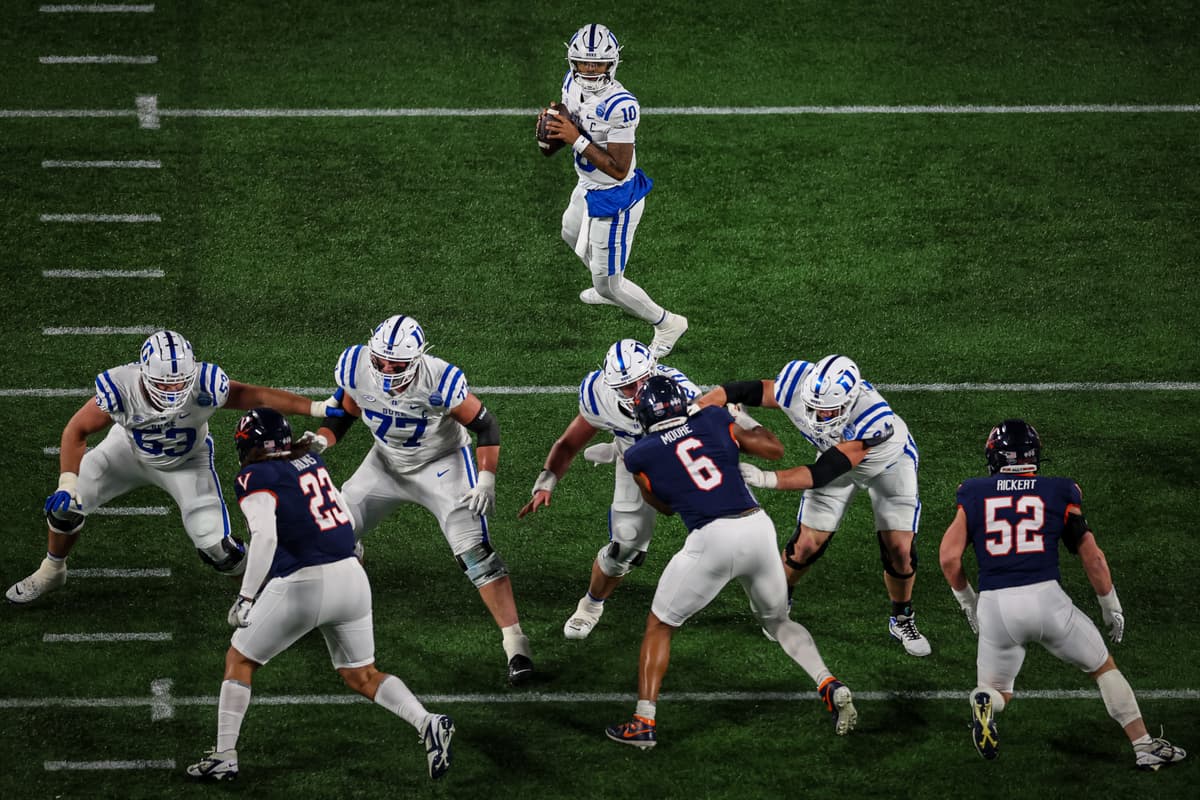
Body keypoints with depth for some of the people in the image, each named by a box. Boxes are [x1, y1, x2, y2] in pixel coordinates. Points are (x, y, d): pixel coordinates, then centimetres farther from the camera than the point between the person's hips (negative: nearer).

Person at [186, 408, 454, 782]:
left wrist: (246, 597, -22)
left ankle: (224, 756, 11)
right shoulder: (312, 462, 10)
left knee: (239, 661, 14)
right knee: (361, 675, 18)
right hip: (351, 578, 6)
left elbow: (265, 537, -22)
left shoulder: (257, 479, -9)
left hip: (303, 585, -6)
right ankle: (428, 723, -4)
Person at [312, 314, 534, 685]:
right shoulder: (355, 367, -22)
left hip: (442, 464, -5)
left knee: (474, 550, -19)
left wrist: (486, 481, -26)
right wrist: (320, 441, -20)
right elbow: (343, 412, -2)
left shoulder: (440, 382, -34)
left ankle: (515, 644, -15)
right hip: (387, 462, 5)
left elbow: (485, 426, -20)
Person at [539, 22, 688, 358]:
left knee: (608, 284, 2)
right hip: (588, 187, 9)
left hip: (615, 199, -9)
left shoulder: (619, 106, -34)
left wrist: (577, 139, -34)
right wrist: (553, 124, -12)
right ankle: (607, 284, 65)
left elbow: (619, 169, -31)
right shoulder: (573, 84, -8)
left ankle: (667, 324, 24)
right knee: (573, 235, 38)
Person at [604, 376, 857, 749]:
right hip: (758, 526, 3)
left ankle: (643, 721, 10)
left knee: (659, 626, 16)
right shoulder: (714, 422, 10)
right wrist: (748, 423, 38)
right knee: (778, 620, 26)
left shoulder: (641, 456, 4)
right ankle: (832, 688, 8)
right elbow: (773, 447, 21)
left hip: (712, 539, -3)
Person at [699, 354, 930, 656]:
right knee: (807, 544, -1)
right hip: (836, 452, 3)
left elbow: (823, 472, -47)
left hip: (889, 462, -3)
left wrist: (766, 479, -55)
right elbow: (736, 391, -26)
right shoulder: (798, 385, -36)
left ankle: (902, 620, 24)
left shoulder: (873, 418, -47)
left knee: (900, 550, -4)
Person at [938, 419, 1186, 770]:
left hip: (994, 606, 1)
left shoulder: (974, 495, 10)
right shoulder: (1058, 494, 9)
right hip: (1045, 597, -1)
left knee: (996, 689, 21)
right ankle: (1144, 747, 17)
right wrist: (1111, 608, 22)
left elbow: (950, 558, 2)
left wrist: (968, 603, 18)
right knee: (1103, 668, 20)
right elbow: (1092, 557, 9)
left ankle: (985, 703, -15)